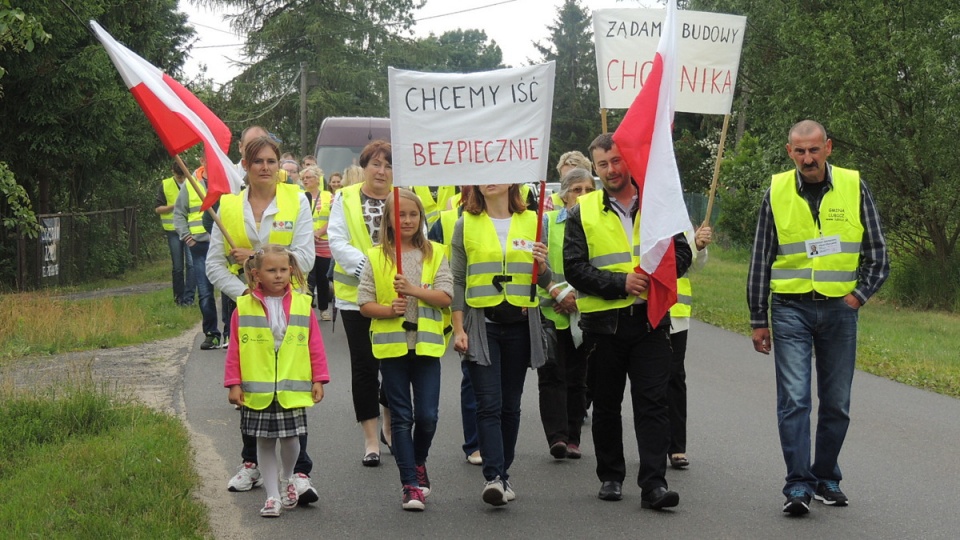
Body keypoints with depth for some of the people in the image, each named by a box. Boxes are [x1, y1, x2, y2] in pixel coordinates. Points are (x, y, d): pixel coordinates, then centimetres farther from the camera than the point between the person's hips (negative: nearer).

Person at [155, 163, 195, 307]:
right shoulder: (165, 185, 4)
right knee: (177, 267, 7)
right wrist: (174, 206, -14)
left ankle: (189, 297, -9)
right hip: (173, 230, 0)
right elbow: (158, 209, 3)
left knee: (191, 263, -11)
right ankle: (178, 297, 18)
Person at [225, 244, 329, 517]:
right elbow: (234, 349, 1)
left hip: (292, 389, 0)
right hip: (257, 390, 0)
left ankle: (287, 477, 34)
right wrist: (234, 383, -2)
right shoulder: (244, 307, -1)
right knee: (265, 442, 6)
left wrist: (319, 379, 4)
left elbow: (315, 345, 5)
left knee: (291, 438, 3)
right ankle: (272, 495, 16)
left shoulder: (302, 305, 2)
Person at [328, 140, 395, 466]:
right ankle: (370, 439, 11)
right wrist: (367, 266, -20)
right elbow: (337, 242, -6)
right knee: (364, 367, 3)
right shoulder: (345, 198, 3)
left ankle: (390, 428, 28)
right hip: (356, 295, -1)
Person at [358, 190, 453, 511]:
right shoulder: (376, 257, 3)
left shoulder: (435, 254, 5)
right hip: (392, 345, 0)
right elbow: (365, 303, 1)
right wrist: (388, 310, -18)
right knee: (401, 417, 3)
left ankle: (418, 463, 28)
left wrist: (413, 289, -18)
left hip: (427, 343, 0)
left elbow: (446, 297, -5)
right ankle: (410, 484, 7)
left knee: (427, 415, -1)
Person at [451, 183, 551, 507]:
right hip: (481, 322, -2)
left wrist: (542, 266, -11)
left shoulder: (532, 222, 8)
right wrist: (458, 329, -5)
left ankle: (503, 474, 17)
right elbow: (457, 281, 3)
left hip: (520, 322, 2)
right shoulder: (466, 224, 5)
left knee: (511, 405, 7)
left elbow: (544, 282, 12)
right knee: (488, 404, -11)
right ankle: (493, 477, -15)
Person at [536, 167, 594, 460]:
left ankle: (573, 439, 12)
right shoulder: (547, 222, 4)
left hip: (585, 312, 1)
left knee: (577, 376, 6)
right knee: (551, 373, -11)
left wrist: (575, 294, -11)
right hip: (550, 311, -1)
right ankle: (556, 437, -15)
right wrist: (558, 293, -13)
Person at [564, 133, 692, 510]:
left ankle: (654, 484, -7)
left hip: (651, 319, 0)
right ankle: (610, 477, 24)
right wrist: (621, 283, -15)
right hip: (603, 323, 0)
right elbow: (575, 268, -4)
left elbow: (681, 254, 8)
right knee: (606, 405, 10)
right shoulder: (583, 213, 4)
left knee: (652, 403, -6)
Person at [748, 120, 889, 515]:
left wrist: (859, 295, -5)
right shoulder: (776, 193, 1)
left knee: (836, 403, 8)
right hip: (791, 308, -1)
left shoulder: (854, 188, 1)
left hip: (839, 308, 1)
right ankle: (798, 485, -6)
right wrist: (758, 320, 5)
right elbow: (760, 261, 6)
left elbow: (877, 253, 7)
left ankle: (827, 478, 22)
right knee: (794, 399, -10)